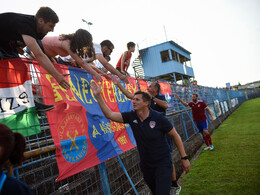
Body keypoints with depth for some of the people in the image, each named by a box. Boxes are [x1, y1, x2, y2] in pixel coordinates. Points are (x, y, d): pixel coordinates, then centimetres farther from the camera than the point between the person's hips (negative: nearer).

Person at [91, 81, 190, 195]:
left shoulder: (158, 118, -18)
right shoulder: (131, 116, -8)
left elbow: (175, 135, -9)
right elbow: (110, 115, -11)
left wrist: (184, 158, -7)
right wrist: (98, 95, -18)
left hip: (162, 164, -5)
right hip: (145, 165, 5)